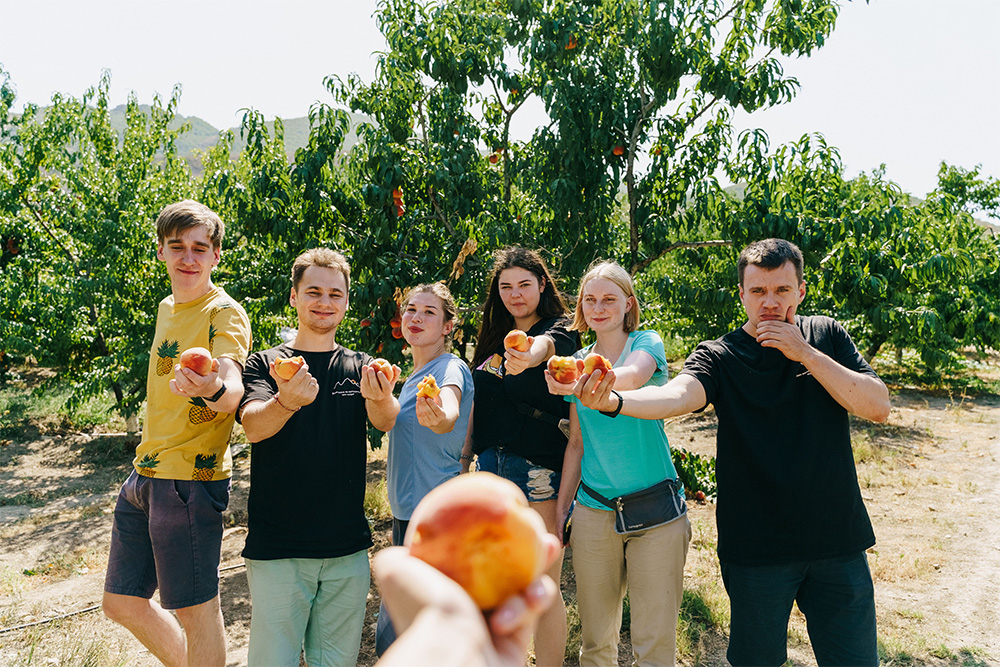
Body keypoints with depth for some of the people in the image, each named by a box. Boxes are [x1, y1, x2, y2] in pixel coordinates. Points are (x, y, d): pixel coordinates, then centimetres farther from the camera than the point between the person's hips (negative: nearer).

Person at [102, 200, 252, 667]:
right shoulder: (167, 308, 13)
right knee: (121, 602, 17)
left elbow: (233, 388, -30)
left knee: (196, 610, 1)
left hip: (190, 478, -8)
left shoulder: (225, 313, -12)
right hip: (145, 473, 9)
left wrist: (213, 389, -53)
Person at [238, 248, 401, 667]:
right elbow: (253, 426, -16)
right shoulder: (266, 364, 2)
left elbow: (386, 421, -12)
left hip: (348, 551, 2)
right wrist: (288, 400, -39)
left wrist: (381, 398, -37)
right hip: (276, 549, -2)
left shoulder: (361, 368, 7)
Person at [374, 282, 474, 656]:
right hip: (407, 512, 9)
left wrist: (440, 416, -59)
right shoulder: (414, 377, 13)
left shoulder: (451, 368, -13)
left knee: (393, 642, -5)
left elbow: (451, 403, -35)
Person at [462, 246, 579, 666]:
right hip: (489, 466, 6)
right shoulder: (493, 338, 13)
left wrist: (531, 353, -54)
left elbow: (546, 344, -31)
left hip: (538, 469, -6)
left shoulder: (559, 331, -5)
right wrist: (462, 463, 12)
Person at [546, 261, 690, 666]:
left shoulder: (646, 343, -2)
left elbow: (634, 375, -27)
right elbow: (577, 443, 13)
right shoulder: (579, 361, 10)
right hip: (593, 508, 3)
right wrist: (560, 510, 11)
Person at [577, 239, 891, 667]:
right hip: (757, 549, -2)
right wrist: (612, 401, -48)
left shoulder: (826, 335, 3)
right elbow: (676, 395, -28)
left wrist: (805, 353, -15)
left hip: (838, 541, 3)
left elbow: (878, 407, -6)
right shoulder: (720, 356, -7)